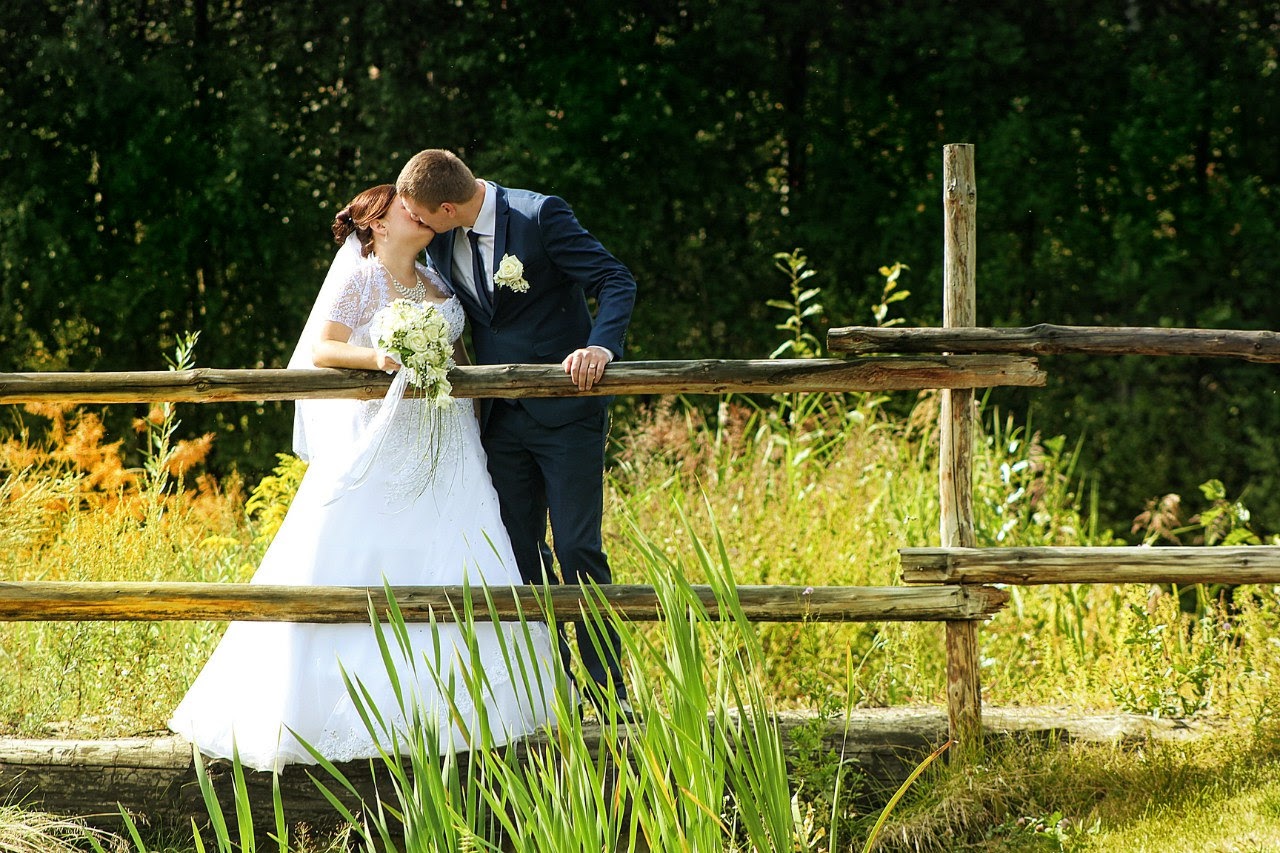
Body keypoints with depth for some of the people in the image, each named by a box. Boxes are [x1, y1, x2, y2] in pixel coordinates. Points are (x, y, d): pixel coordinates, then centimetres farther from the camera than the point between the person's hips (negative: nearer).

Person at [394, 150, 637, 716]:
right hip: (501, 420, 6)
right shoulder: (440, 242, 3)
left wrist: (600, 346, -32)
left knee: (576, 551, -8)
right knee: (518, 553, 5)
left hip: (565, 409, -6)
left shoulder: (539, 216, -16)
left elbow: (617, 282, -17)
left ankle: (608, 691, -1)